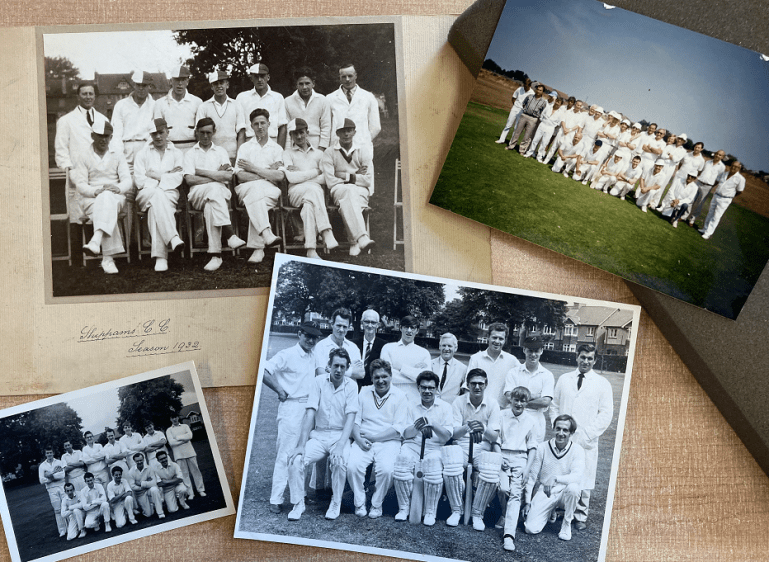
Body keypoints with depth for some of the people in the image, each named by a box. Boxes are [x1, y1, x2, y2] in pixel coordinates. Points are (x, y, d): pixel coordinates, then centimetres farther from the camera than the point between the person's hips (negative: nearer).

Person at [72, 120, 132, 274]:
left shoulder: (118, 156, 18)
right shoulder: (83, 157, 12)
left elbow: (128, 181, 6)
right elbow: (80, 185, 0)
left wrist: (118, 188, -19)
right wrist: (95, 191, -21)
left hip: (115, 198, 1)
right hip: (91, 200, 0)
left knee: (106, 198, -38)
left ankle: (96, 241, -56)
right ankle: (108, 258, -46)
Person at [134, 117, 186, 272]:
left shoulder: (176, 153, 18)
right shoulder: (143, 154, 19)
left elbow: (177, 179, 3)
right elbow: (139, 180, 4)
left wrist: (156, 175, -3)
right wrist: (167, 175, -4)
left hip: (169, 194, 0)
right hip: (146, 194, 0)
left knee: (155, 208, -35)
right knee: (157, 194, -38)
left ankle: (160, 257, -45)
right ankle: (173, 237, -51)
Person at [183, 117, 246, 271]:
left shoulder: (221, 152, 23)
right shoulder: (190, 153, 20)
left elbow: (228, 176, 3)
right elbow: (189, 179, 1)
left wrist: (202, 172, 1)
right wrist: (217, 176, -2)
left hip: (221, 193, 1)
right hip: (197, 194, -1)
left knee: (210, 206, -36)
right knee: (214, 188, -37)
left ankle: (215, 254, -44)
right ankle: (230, 234, -47)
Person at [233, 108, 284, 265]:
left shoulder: (277, 149, 18)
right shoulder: (245, 148, 17)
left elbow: (279, 177, 2)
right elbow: (241, 176, 1)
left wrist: (253, 168, -1)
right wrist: (268, 173, -5)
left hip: (270, 191, 0)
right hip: (247, 188, 0)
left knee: (255, 202, -35)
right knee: (256, 188, -37)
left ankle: (257, 247, -41)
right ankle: (267, 235, -53)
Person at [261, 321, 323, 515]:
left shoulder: (313, 357, 15)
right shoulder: (287, 355, -7)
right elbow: (264, 371, -15)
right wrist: (280, 391, -11)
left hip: (308, 408, 7)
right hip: (291, 407, -7)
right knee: (286, 454, -6)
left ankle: (299, 497, 20)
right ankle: (275, 500, -1)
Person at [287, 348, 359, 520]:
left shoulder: (351, 386, -1)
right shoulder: (319, 382, 1)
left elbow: (350, 417, -10)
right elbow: (310, 413, -6)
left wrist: (340, 446, -24)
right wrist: (301, 445, -15)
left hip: (340, 436, -1)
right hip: (318, 435, 2)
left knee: (340, 461, -31)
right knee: (295, 460, -23)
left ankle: (336, 503, -8)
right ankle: (298, 503, -3)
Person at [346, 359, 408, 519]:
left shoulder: (399, 396, 3)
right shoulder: (364, 392, 13)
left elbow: (397, 429, -5)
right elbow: (355, 420, 8)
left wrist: (371, 437, -11)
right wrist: (359, 439, -12)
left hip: (388, 441, -2)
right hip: (363, 441, 2)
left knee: (386, 469, -31)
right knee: (352, 466, -26)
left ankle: (377, 505, -6)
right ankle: (360, 503, -4)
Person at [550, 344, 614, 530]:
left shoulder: (602, 384, 4)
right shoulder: (564, 380, 12)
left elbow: (606, 415, 0)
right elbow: (554, 406, 15)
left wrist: (587, 435, -8)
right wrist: (557, 428, 0)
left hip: (586, 441, -2)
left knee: (583, 481, 0)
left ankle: (581, 516, 13)